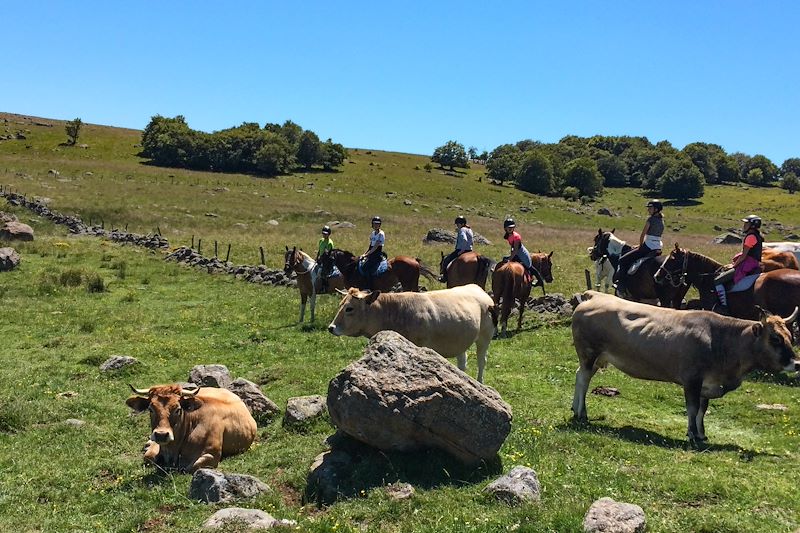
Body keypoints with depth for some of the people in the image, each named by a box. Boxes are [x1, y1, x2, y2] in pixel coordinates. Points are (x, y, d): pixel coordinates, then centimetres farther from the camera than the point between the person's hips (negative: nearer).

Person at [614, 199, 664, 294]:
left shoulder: (650, 219, -13)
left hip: (648, 247, -10)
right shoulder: (661, 220, 13)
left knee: (623, 260, -4)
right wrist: (642, 244, 19)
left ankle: (622, 284, -8)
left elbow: (642, 235, -12)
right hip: (658, 248, 10)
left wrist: (640, 246, 3)